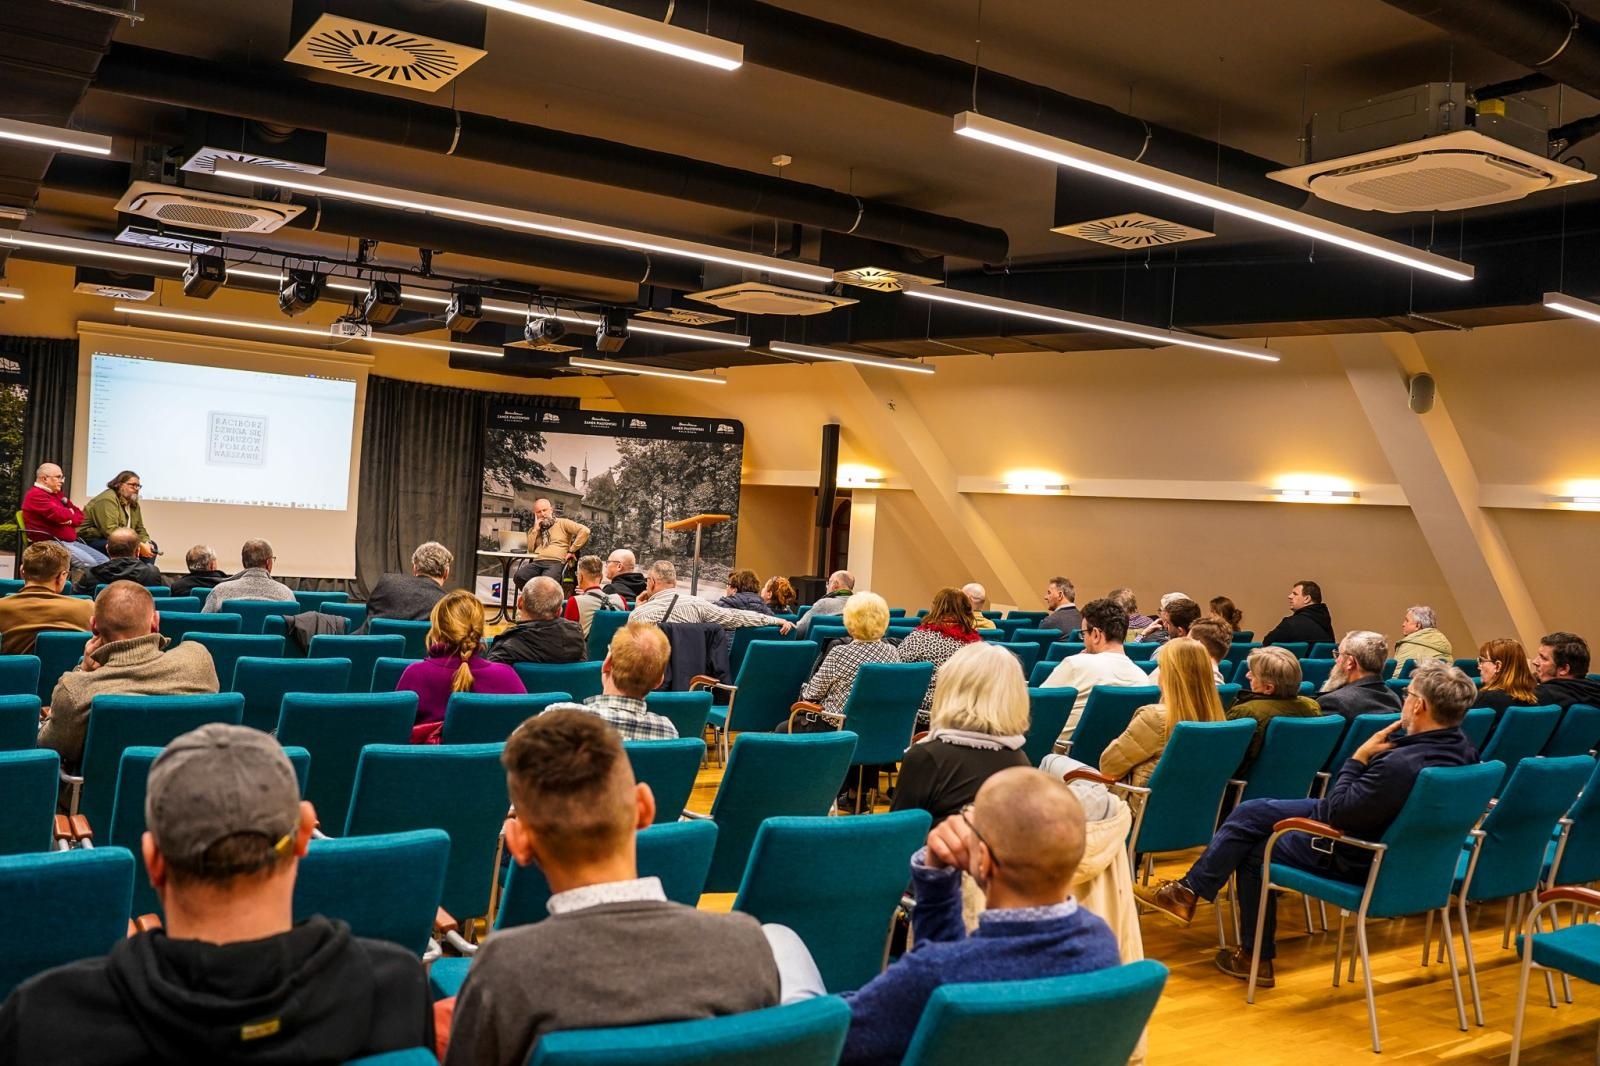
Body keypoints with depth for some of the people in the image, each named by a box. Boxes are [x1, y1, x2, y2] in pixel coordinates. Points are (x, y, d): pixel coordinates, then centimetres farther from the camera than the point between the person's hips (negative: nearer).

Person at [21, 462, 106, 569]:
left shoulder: (57, 494, 21)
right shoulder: (36, 495, -9)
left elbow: (80, 516, 18)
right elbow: (59, 514, -22)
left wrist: (70, 520, -6)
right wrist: (70, 513, 1)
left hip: (71, 542, 10)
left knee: (103, 561, -4)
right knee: (89, 563, -28)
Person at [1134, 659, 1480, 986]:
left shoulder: (1400, 765, -37)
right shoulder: (1461, 745, -7)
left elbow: (1336, 812, -26)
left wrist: (1359, 757, -20)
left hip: (1352, 857, -9)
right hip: (1384, 829, 9)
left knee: (1254, 853, 14)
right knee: (1251, 812, 11)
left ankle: (1255, 957, 30)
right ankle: (1190, 889, 21)